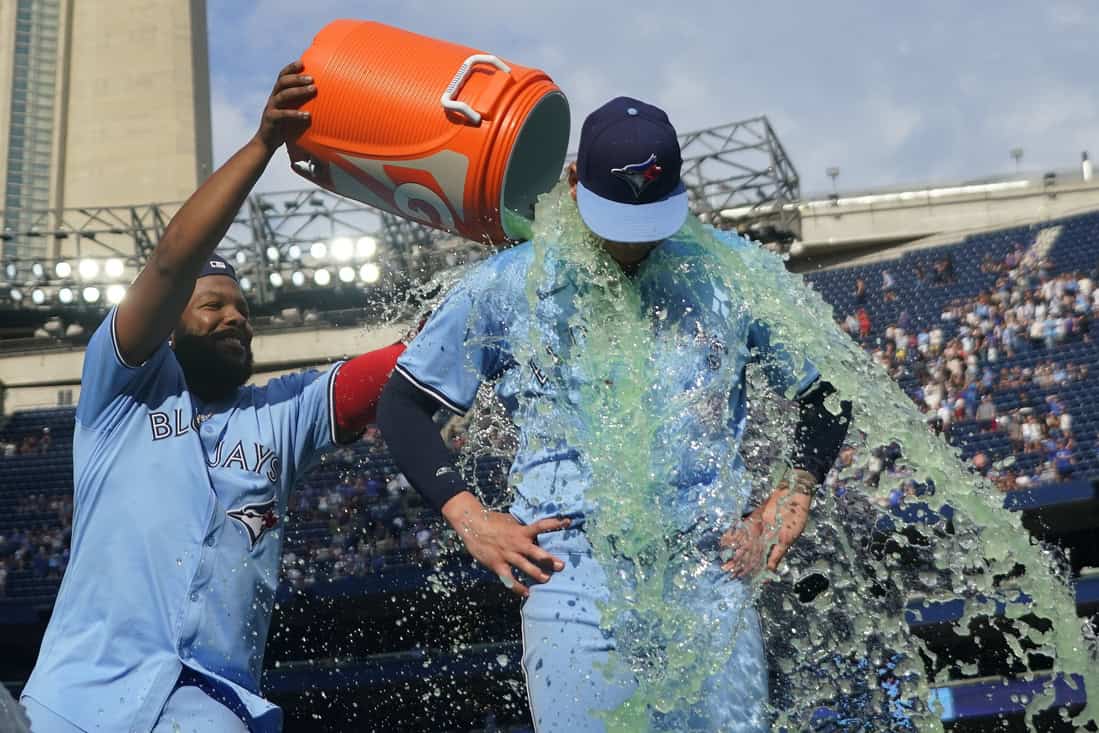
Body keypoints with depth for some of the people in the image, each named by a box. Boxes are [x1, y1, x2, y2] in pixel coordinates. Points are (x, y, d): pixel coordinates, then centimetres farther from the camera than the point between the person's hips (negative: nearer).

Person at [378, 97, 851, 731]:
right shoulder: (509, 285, 5)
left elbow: (824, 391, 18)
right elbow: (404, 403, 11)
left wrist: (791, 504, 6)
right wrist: (468, 517, 0)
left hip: (712, 583, 1)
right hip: (574, 585, -1)